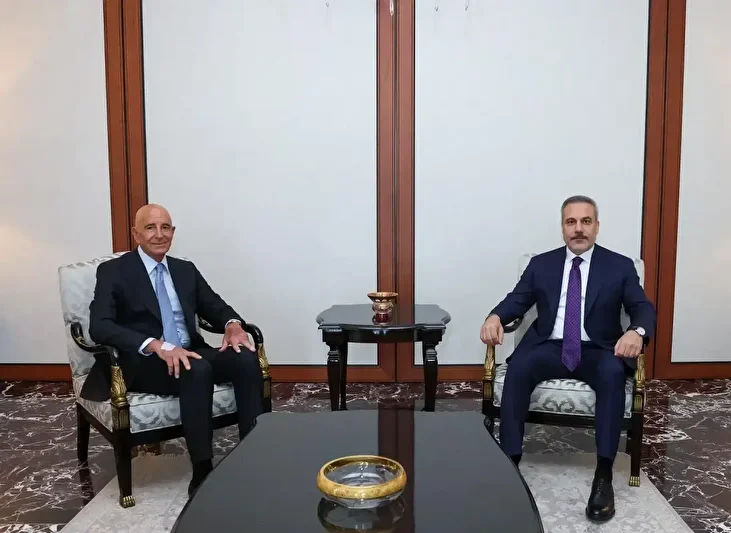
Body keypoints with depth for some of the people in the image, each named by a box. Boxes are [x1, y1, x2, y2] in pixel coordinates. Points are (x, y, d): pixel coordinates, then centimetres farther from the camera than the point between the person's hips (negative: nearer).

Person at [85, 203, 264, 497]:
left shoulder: (185, 270, 16)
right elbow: (99, 326, -14)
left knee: (246, 357, -23)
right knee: (198, 370, -36)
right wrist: (156, 345, -30)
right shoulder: (113, 271, -1)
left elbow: (215, 306, 15)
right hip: (143, 362, -5)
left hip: (190, 353, 5)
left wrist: (233, 324, -12)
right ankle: (202, 475, -28)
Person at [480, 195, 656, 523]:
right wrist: (495, 317, -20)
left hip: (597, 351, 0)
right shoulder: (541, 264, 11)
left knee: (613, 372, -35)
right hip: (550, 348, 1)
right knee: (518, 366, -32)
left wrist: (637, 331, -25)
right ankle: (510, 462, -28)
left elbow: (643, 308, 0)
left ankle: (603, 474, -29)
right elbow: (516, 301, 5)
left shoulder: (620, 266, 7)